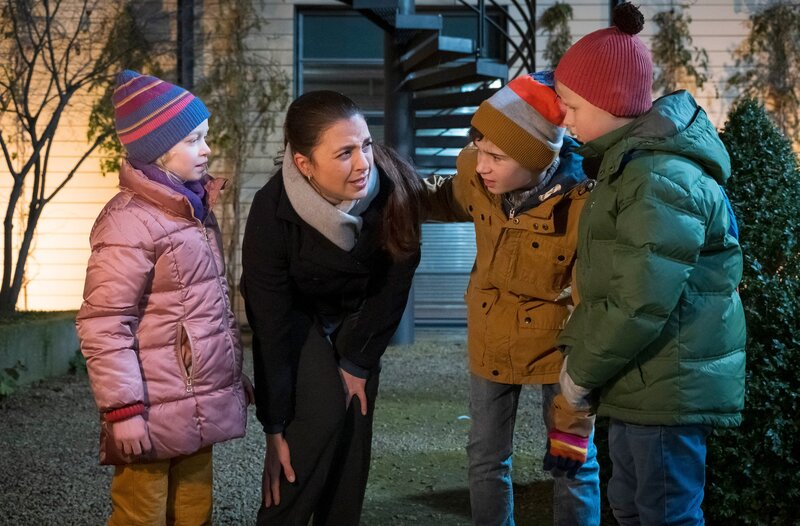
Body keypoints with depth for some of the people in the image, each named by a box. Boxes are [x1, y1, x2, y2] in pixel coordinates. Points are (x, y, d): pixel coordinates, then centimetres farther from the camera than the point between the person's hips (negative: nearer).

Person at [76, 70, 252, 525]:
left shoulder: (195, 208, 13)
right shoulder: (131, 220, -14)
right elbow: (102, 325, -17)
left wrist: (234, 375, 22)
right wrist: (123, 409, -20)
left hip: (198, 407, 8)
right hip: (156, 416, -8)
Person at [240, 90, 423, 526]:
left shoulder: (395, 188, -29)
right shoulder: (272, 212, -34)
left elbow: (395, 283, -14)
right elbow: (270, 327, -26)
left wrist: (358, 361, -9)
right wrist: (274, 427, -22)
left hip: (357, 314, 3)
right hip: (295, 313, -2)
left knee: (354, 429, -4)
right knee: (323, 413, -19)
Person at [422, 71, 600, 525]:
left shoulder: (584, 206, -32)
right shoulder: (477, 174, -17)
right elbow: (449, 200, 12)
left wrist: (574, 412, -23)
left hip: (557, 344, -4)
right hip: (492, 339, 5)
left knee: (572, 464, 9)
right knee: (486, 457, 17)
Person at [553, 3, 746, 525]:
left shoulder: (660, 181, -23)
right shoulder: (633, 158, 9)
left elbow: (640, 305, -25)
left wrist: (581, 371, -13)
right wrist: (579, 352, 7)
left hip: (669, 385, -10)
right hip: (645, 380, 10)